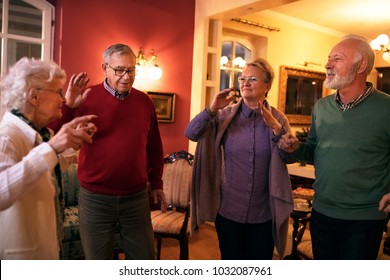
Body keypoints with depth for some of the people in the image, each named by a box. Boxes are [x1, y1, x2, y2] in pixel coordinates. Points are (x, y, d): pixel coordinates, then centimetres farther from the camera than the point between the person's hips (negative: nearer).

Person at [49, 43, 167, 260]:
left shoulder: (144, 101, 3)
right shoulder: (86, 98, -6)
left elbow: (153, 146, 11)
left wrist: (156, 183, 11)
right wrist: (68, 105, -24)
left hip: (137, 197, 2)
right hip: (95, 198, -1)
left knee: (145, 259, 14)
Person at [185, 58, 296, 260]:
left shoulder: (277, 118, -1)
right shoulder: (225, 115, -3)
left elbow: (291, 157, -9)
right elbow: (191, 134, -12)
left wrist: (276, 128, -23)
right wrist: (212, 109, -24)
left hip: (264, 214, 1)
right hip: (228, 210, 0)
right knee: (230, 259, 17)